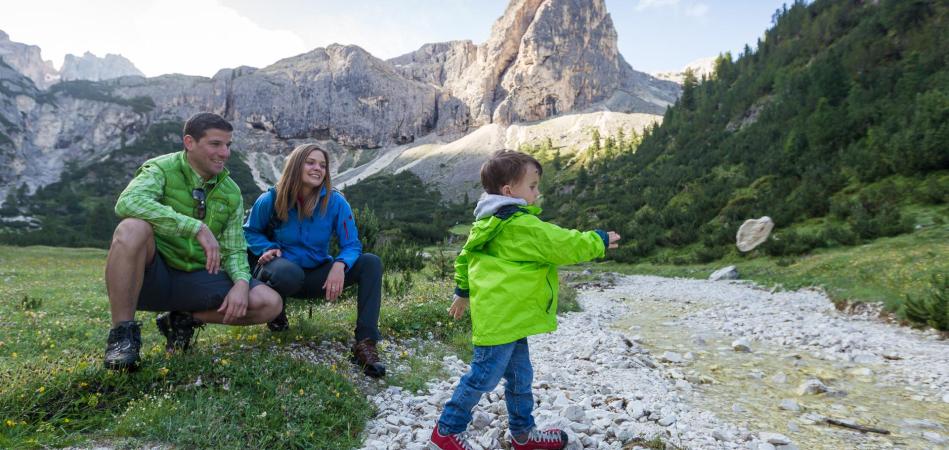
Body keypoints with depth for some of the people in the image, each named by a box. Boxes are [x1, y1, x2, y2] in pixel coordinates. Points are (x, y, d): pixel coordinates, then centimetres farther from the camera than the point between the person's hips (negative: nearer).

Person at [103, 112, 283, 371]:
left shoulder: (231, 193, 5)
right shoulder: (162, 170, -8)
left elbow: (234, 250, 7)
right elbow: (128, 202, -30)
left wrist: (241, 283, -16)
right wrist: (197, 227, -37)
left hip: (196, 278, 4)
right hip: (150, 274, -3)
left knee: (270, 303, -15)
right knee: (133, 228, -36)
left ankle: (184, 319, 5)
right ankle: (122, 333, -19)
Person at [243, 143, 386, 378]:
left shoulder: (335, 202, -11)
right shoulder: (271, 200, -10)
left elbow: (351, 244, -11)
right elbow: (250, 232, 7)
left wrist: (340, 264, -34)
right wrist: (268, 248, -15)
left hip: (316, 275, 2)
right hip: (283, 271, -2)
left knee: (371, 263, -21)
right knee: (289, 273, -42)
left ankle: (365, 343, -26)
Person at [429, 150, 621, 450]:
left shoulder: (489, 223, 10)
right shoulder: (524, 227, -21)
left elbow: (465, 256, 18)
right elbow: (568, 246, -18)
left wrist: (463, 292, 28)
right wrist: (600, 241, -1)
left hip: (507, 316, 10)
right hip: (501, 319, -10)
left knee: (520, 376, 19)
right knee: (483, 377, 3)